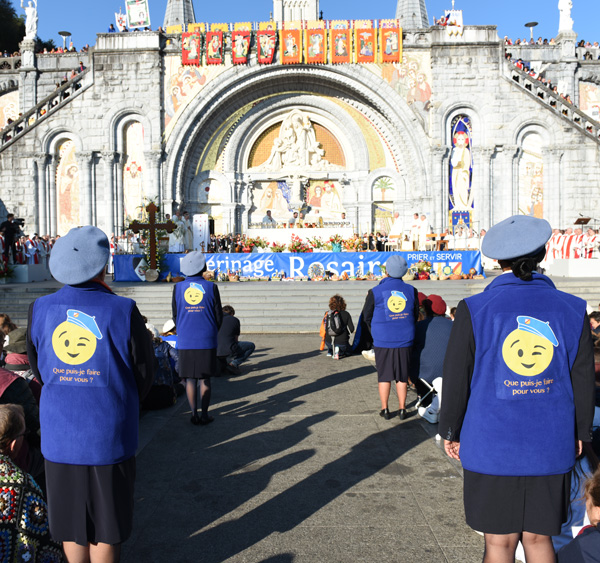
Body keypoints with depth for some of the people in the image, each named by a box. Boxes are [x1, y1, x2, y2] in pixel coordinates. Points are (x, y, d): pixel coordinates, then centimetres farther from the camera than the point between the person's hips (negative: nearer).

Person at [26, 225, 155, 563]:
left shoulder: (41, 309, -5)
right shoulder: (122, 311, -15)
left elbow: (39, 370, 7)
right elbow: (145, 371, -6)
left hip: (59, 432, 3)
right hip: (109, 434, -3)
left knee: (70, 519, 20)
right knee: (106, 522, 13)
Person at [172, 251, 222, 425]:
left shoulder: (178, 288, 0)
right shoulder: (211, 287, -4)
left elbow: (175, 316, 8)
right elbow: (219, 317, 1)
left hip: (185, 342, 1)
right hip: (207, 341, -1)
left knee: (190, 379, 10)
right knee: (205, 379, 8)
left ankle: (194, 414, 15)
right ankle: (204, 414, 13)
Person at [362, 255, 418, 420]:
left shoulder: (375, 292, -6)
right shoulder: (411, 290, 1)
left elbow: (367, 316, 3)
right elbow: (415, 315, 10)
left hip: (383, 340, -2)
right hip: (405, 340, 2)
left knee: (384, 376, 9)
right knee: (402, 376, 12)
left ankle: (385, 409, 15)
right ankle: (402, 409, 16)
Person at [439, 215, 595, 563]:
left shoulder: (474, 311, -11)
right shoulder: (573, 310, -3)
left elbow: (456, 380, -6)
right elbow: (584, 382, 4)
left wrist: (450, 432, 7)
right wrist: (580, 433, 18)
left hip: (492, 447, -2)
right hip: (551, 449, 2)